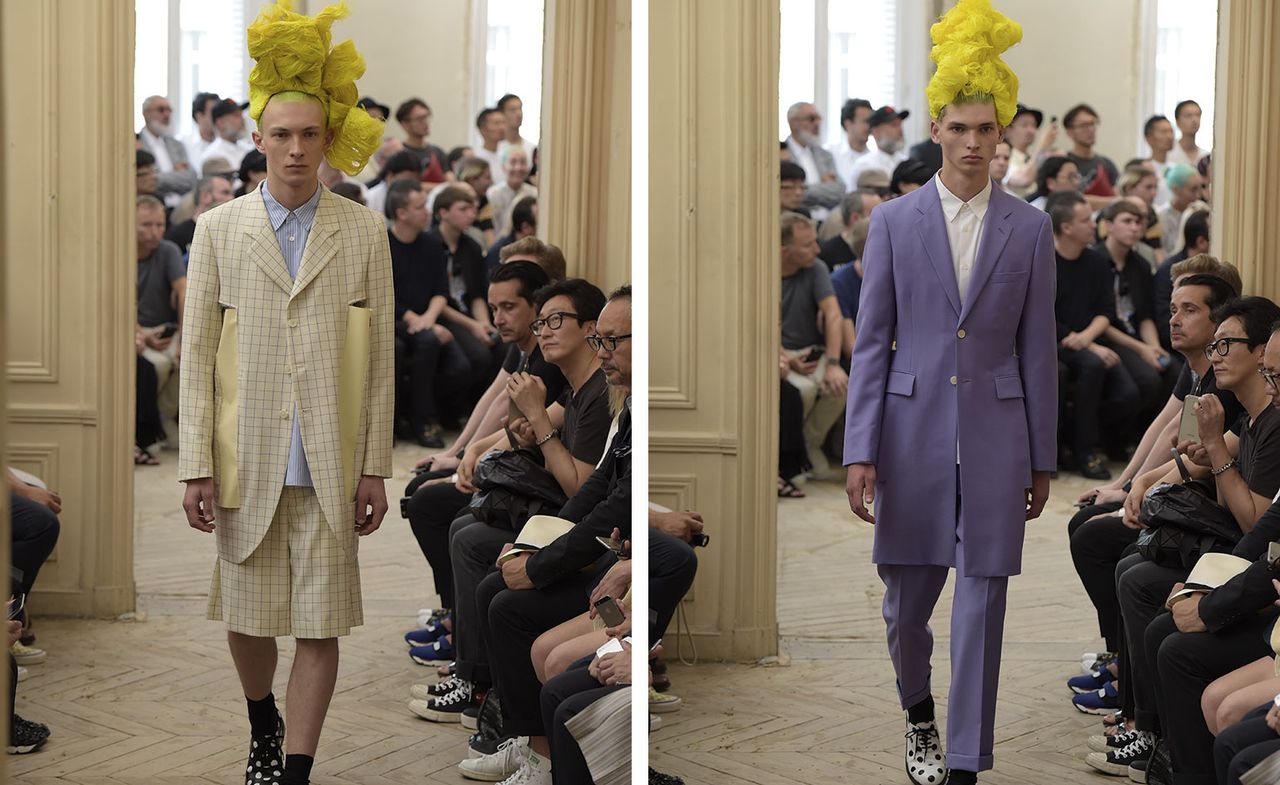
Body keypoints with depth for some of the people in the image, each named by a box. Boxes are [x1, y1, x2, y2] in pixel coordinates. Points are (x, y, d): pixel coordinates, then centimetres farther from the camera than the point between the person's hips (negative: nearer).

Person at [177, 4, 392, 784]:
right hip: (248, 462, 1)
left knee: (320, 627, -1)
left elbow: (380, 357, 3)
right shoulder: (219, 230, 4)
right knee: (246, 617, 12)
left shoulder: (364, 232, 2)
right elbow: (197, 353, 2)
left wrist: (375, 468, 0)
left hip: (329, 466, -1)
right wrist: (198, 467, -3)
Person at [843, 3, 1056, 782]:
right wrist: (860, 452, -6)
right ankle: (919, 710, 38)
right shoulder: (894, 222, 1)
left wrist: (1042, 460, 4)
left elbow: (1039, 350, 5)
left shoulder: (1029, 228, 3)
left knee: (982, 606, -1)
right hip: (913, 435, 0)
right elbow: (872, 342, 0)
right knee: (906, 605, 9)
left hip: (995, 438, 0)